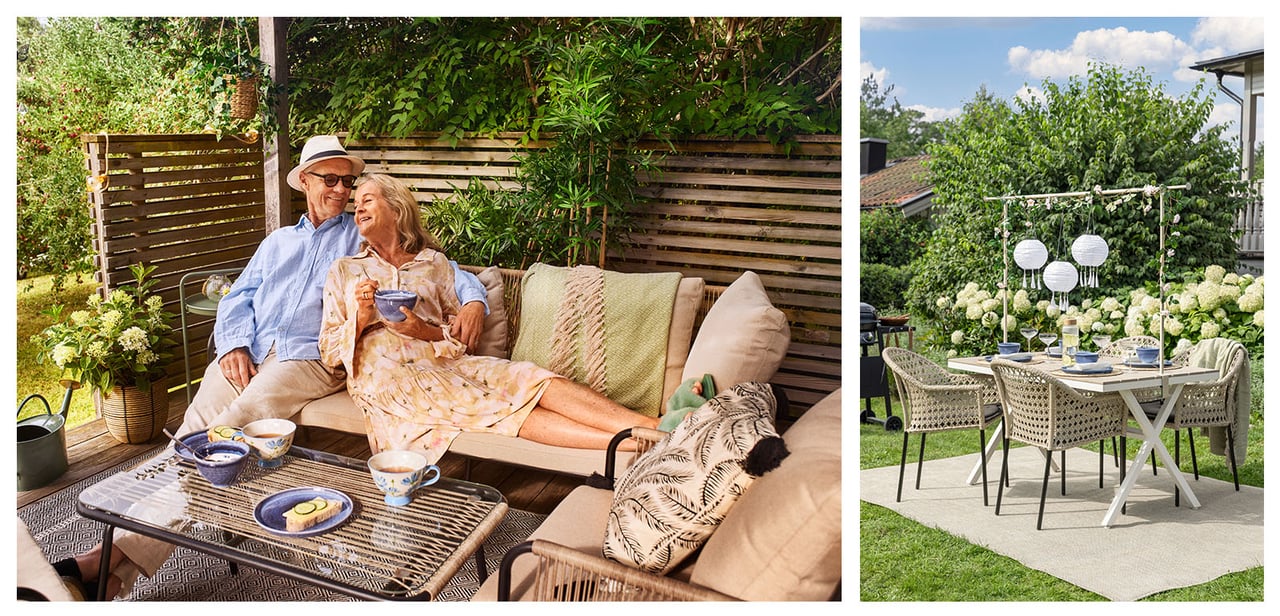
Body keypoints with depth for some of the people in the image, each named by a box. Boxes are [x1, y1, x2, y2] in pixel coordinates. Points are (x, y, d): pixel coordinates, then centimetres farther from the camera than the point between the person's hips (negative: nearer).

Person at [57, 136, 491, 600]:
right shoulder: (278, 242, 30)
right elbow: (239, 298, 22)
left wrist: (473, 299, -12)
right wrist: (235, 345, 1)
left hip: (313, 357, -4)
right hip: (250, 352, 5)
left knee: (233, 427, -27)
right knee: (195, 426, -21)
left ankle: (118, 561, -32)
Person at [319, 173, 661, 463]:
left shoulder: (433, 262, 19)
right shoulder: (344, 271, 16)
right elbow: (328, 353, 11)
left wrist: (423, 331, -7)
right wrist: (361, 318, -8)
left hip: (444, 364, 3)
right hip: (384, 376, -3)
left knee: (529, 378, -25)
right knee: (500, 405, -28)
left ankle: (650, 427, -40)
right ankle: (628, 443, -45)